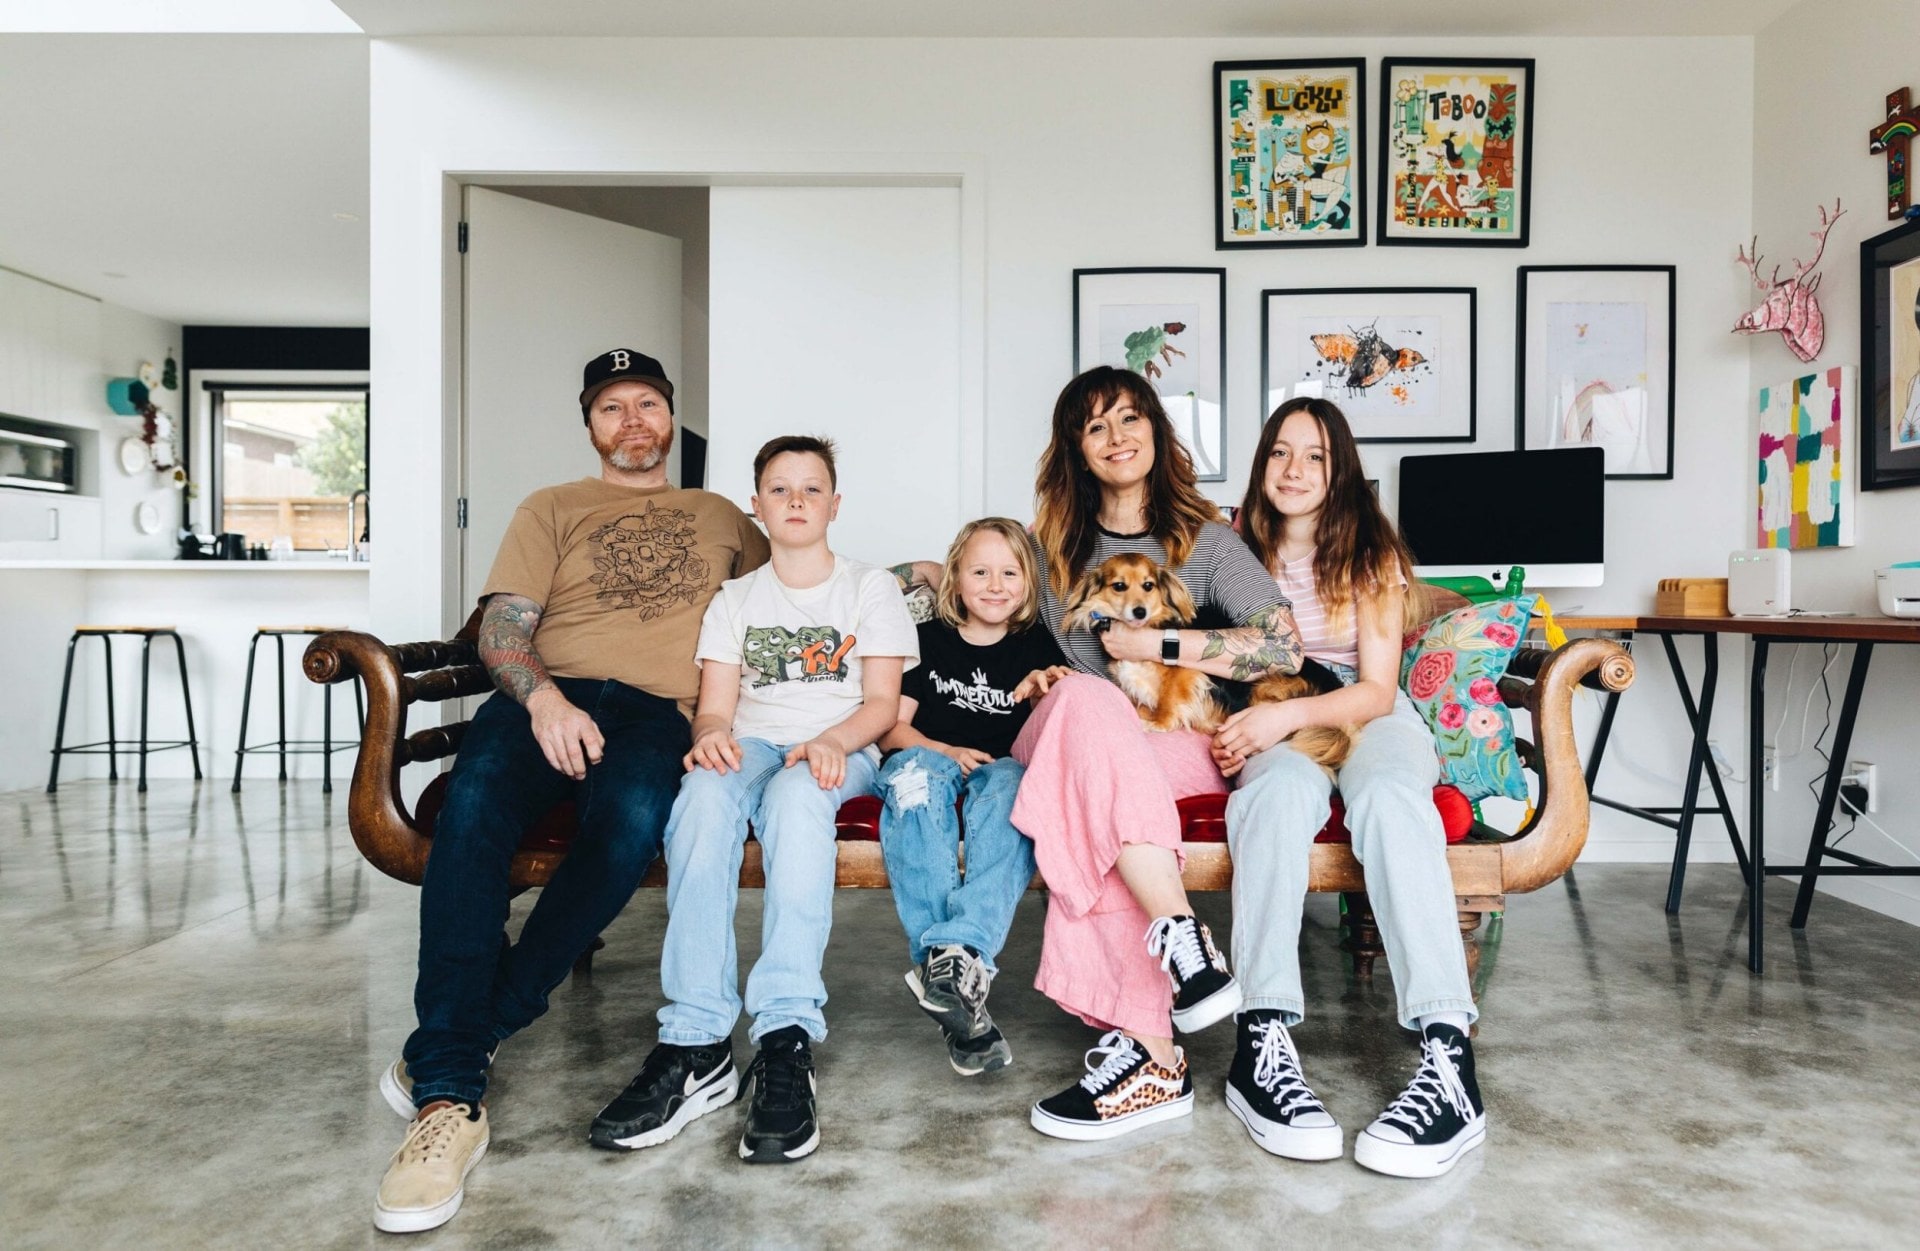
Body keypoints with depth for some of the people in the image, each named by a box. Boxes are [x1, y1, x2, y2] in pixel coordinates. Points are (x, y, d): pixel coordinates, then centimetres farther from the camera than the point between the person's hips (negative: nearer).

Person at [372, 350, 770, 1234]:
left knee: (633, 819, -37)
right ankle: (449, 1100, -35)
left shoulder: (721, 519, 29)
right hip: (548, 699, 0)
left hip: (657, 713, 0)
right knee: (475, 800, -35)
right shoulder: (550, 510, 23)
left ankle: (463, 1038, -25)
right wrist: (542, 698, -13)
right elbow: (501, 628, 10)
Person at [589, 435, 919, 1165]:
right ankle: (695, 1045, -41)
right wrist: (711, 736, -17)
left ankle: (786, 1042, -46)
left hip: (840, 754, -2)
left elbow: (882, 702, 4)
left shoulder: (870, 587, 15)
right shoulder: (735, 599, 21)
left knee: (796, 792, -40)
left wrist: (833, 740, -18)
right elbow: (713, 705, 8)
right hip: (752, 746, 2)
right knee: (706, 788, -36)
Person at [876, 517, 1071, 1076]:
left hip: (1004, 770, 0)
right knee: (914, 772, -37)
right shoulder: (929, 639, 15)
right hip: (932, 757, 0)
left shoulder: (1036, 646, 17)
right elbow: (890, 728, 8)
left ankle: (958, 954, -52)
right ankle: (953, 977, -48)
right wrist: (945, 751, -10)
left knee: (1012, 782, -37)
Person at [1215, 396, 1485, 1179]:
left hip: (1368, 719, 0)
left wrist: (1291, 713, -22)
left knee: (1386, 793, -36)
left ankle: (1448, 1053, -45)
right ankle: (1264, 1037, -43)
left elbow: (1377, 691, -4)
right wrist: (1255, 725, -11)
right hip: (1275, 730, 0)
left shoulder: (1370, 551, 5)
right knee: (1284, 787, -37)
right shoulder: (1241, 549, 9)